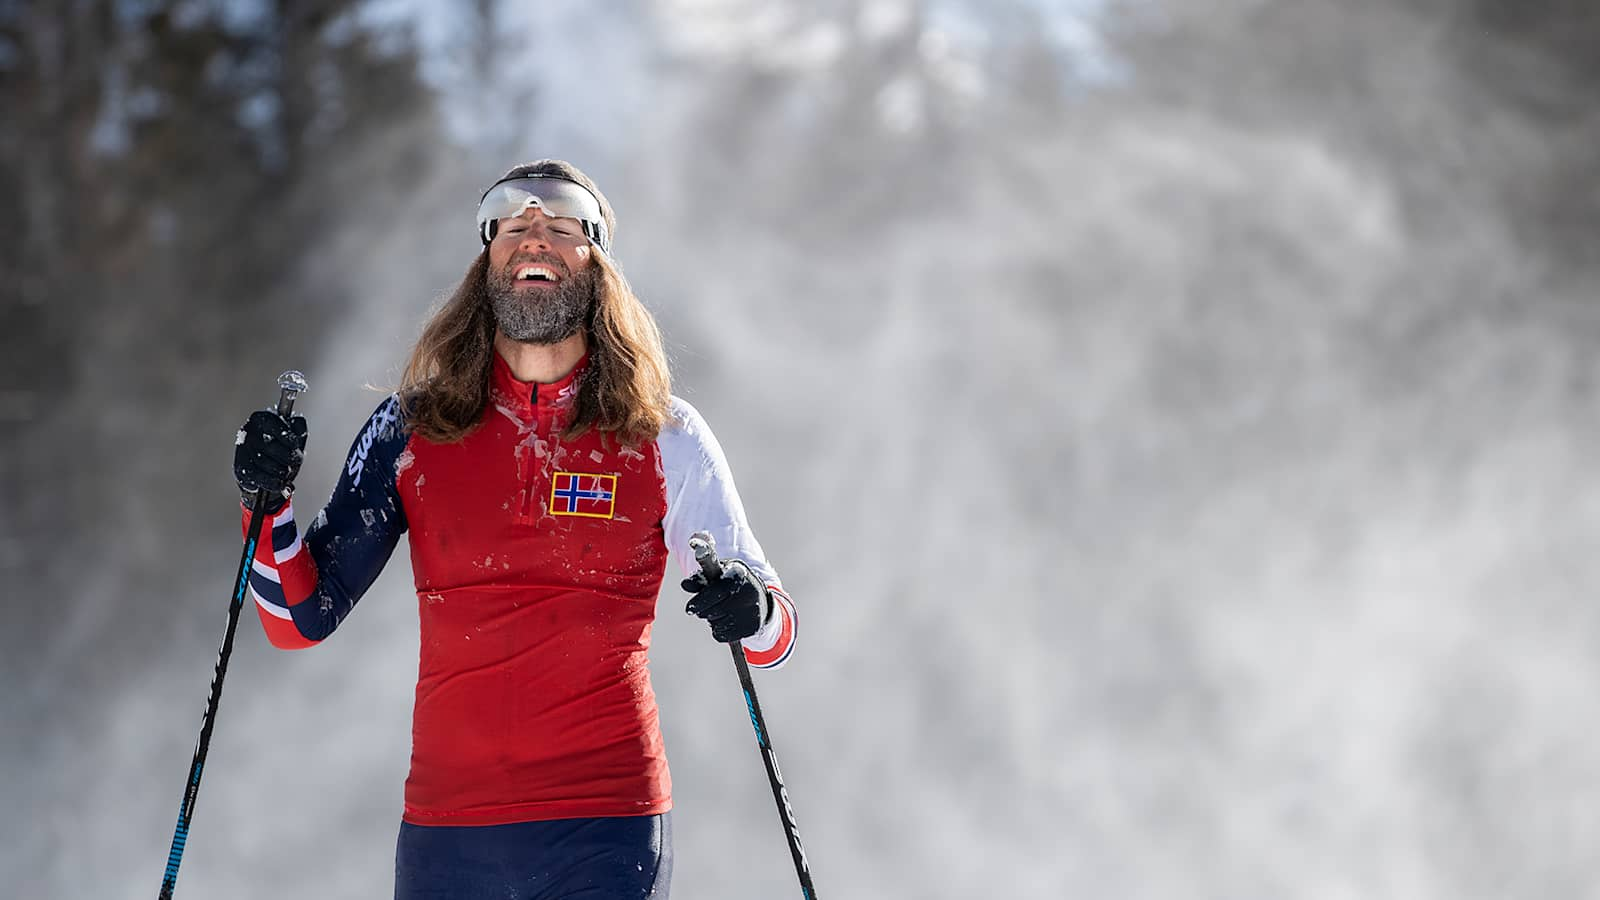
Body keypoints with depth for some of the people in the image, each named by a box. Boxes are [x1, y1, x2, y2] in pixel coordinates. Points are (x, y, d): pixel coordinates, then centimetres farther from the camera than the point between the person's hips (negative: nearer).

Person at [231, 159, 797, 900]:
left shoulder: (662, 436, 5)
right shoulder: (411, 429, 7)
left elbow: (775, 639, 6)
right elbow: (302, 619, 8)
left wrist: (752, 613, -17)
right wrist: (268, 505, -10)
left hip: (606, 828, -1)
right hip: (445, 826, 2)